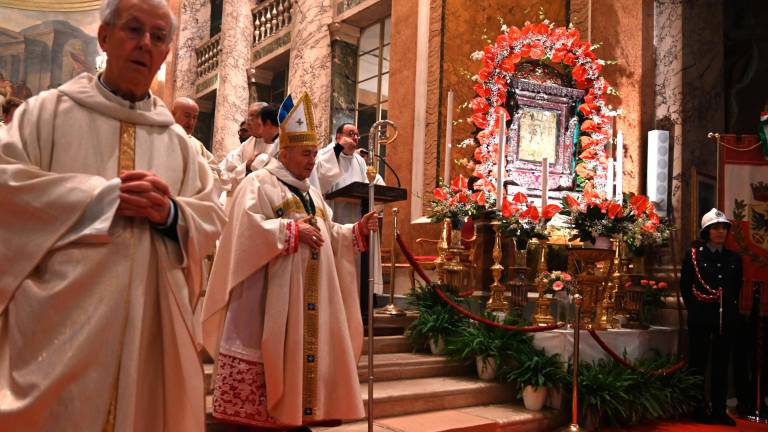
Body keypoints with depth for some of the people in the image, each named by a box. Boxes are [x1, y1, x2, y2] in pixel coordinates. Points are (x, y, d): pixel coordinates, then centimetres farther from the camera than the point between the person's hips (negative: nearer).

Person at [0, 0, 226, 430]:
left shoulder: (177, 141, 13)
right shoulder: (48, 111, 5)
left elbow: (212, 217, 9)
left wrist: (170, 212, -13)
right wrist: (103, 195, -13)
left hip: (150, 319, 3)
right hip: (60, 313, -3)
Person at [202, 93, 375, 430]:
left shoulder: (312, 193, 21)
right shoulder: (258, 183, -3)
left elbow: (328, 236, 20)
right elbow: (248, 227, -17)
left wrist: (358, 229, 5)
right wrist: (293, 229, -18)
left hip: (309, 296, 8)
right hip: (269, 294, -8)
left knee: (307, 348, 7)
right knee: (267, 351, -7)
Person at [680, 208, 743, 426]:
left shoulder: (734, 258, 11)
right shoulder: (694, 255, -1)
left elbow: (737, 287, 17)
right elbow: (685, 286, 0)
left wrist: (731, 309, 8)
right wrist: (695, 309, -2)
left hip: (726, 318, 4)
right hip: (701, 318, -4)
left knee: (721, 364, 8)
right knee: (698, 363, 2)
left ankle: (719, 410, 16)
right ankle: (699, 409, 10)